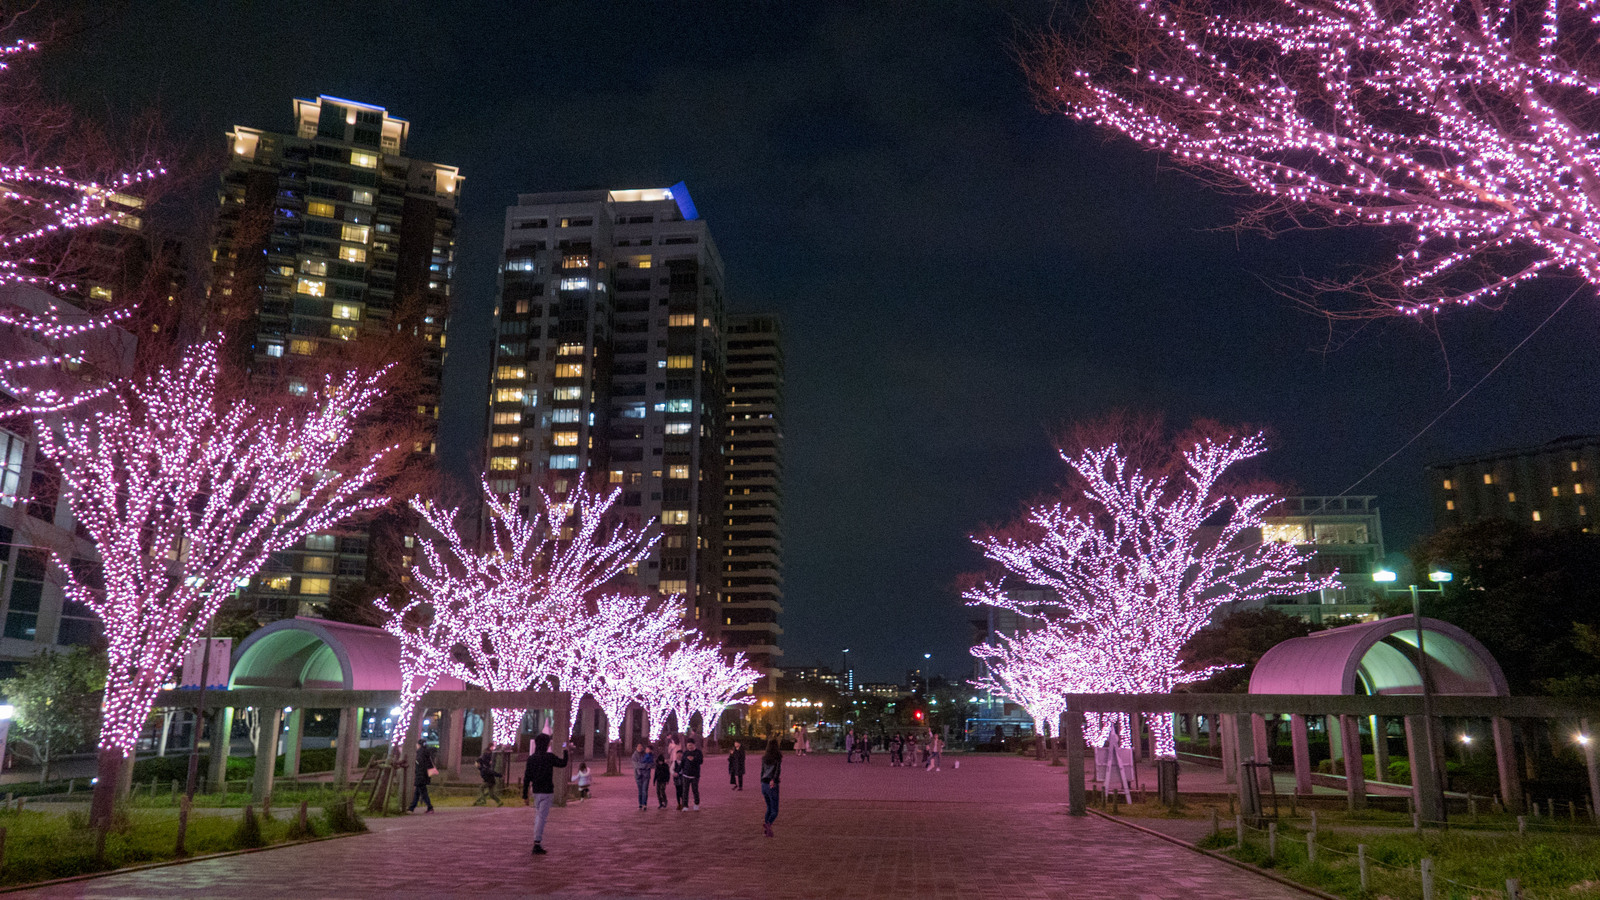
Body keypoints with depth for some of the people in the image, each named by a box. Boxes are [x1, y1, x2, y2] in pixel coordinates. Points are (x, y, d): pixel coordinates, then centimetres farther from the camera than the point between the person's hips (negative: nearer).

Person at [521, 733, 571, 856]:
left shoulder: (531, 758, 4)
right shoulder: (549, 757, -11)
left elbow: (527, 778, 5)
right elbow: (563, 763, 4)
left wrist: (525, 796, 9)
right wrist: (565, 751, 18)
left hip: (535, 792, 6)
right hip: (546, 792, -6)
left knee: (537, 817, 16)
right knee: (542, 817, -5)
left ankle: (538, 845, 20)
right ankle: (537, 843, -8)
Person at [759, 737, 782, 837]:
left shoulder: (764, 758, 14)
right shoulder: (778, 756, -2)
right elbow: (778, 768, -19)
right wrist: (774, 779, -31)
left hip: (764, 784, 5)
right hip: (773, 786, -5)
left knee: (769, 808, 20)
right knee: (774, 811, -2)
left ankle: (767, 830, 10)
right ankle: (767, 824, -30)